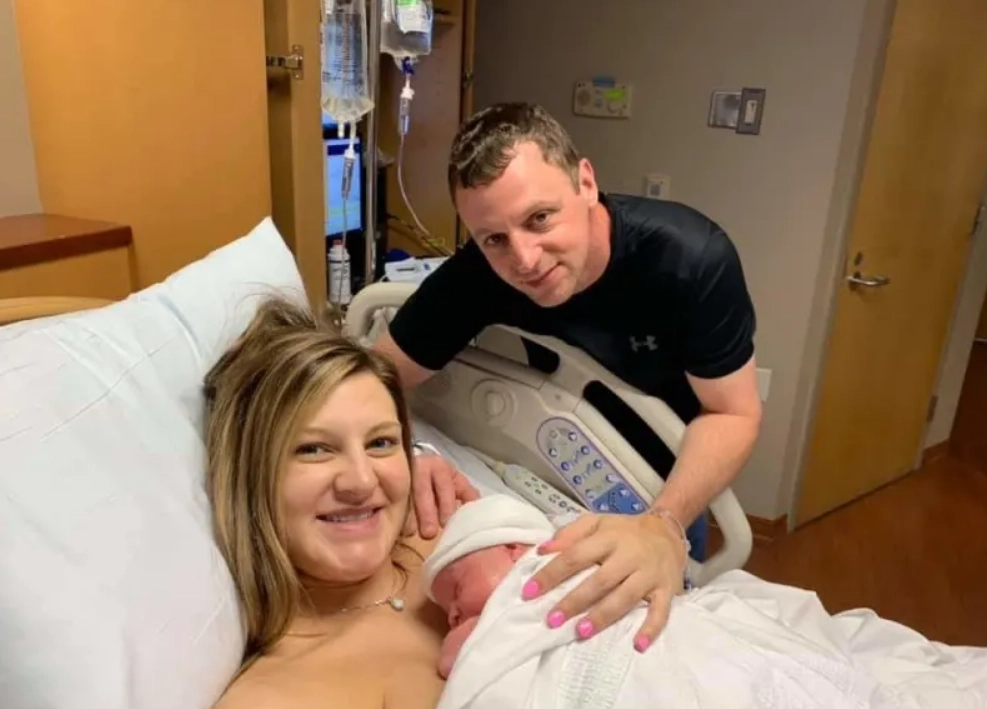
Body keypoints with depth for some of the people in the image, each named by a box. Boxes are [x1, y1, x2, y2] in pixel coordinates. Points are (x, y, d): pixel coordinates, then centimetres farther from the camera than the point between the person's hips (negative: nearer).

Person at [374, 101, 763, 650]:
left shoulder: (692, 258, -36)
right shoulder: (475, 273, -31)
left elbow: (733, 414, -28)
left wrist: (665, 523, -47)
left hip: (668, 470, -1)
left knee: (667, 608, 17)